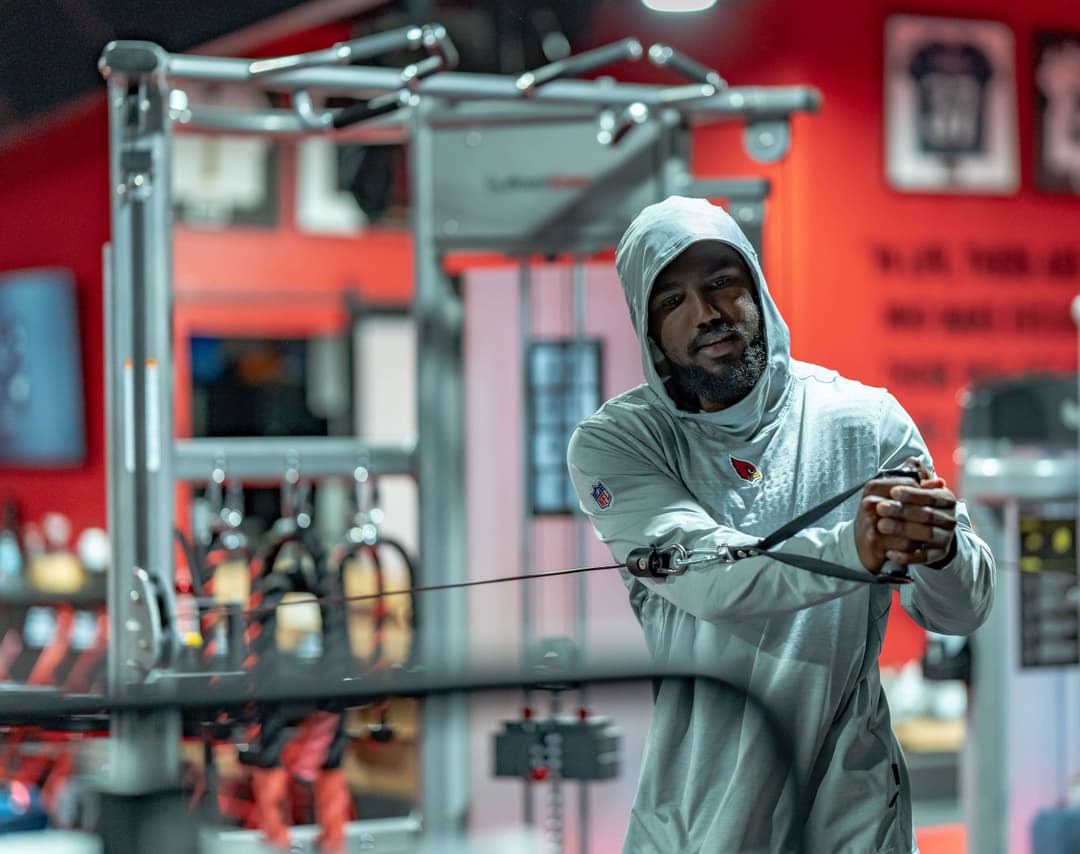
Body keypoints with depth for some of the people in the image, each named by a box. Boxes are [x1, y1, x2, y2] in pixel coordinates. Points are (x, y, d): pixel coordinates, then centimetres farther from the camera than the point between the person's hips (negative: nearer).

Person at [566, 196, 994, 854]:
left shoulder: (863, 420, -3)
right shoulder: (612, 443, -6)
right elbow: (707, 576, -22)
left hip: (848, 800, 1)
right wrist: (850, 549, -39)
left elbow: (960, 613, -6)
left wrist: (940, 551, -29)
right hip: (694, 794, -1)